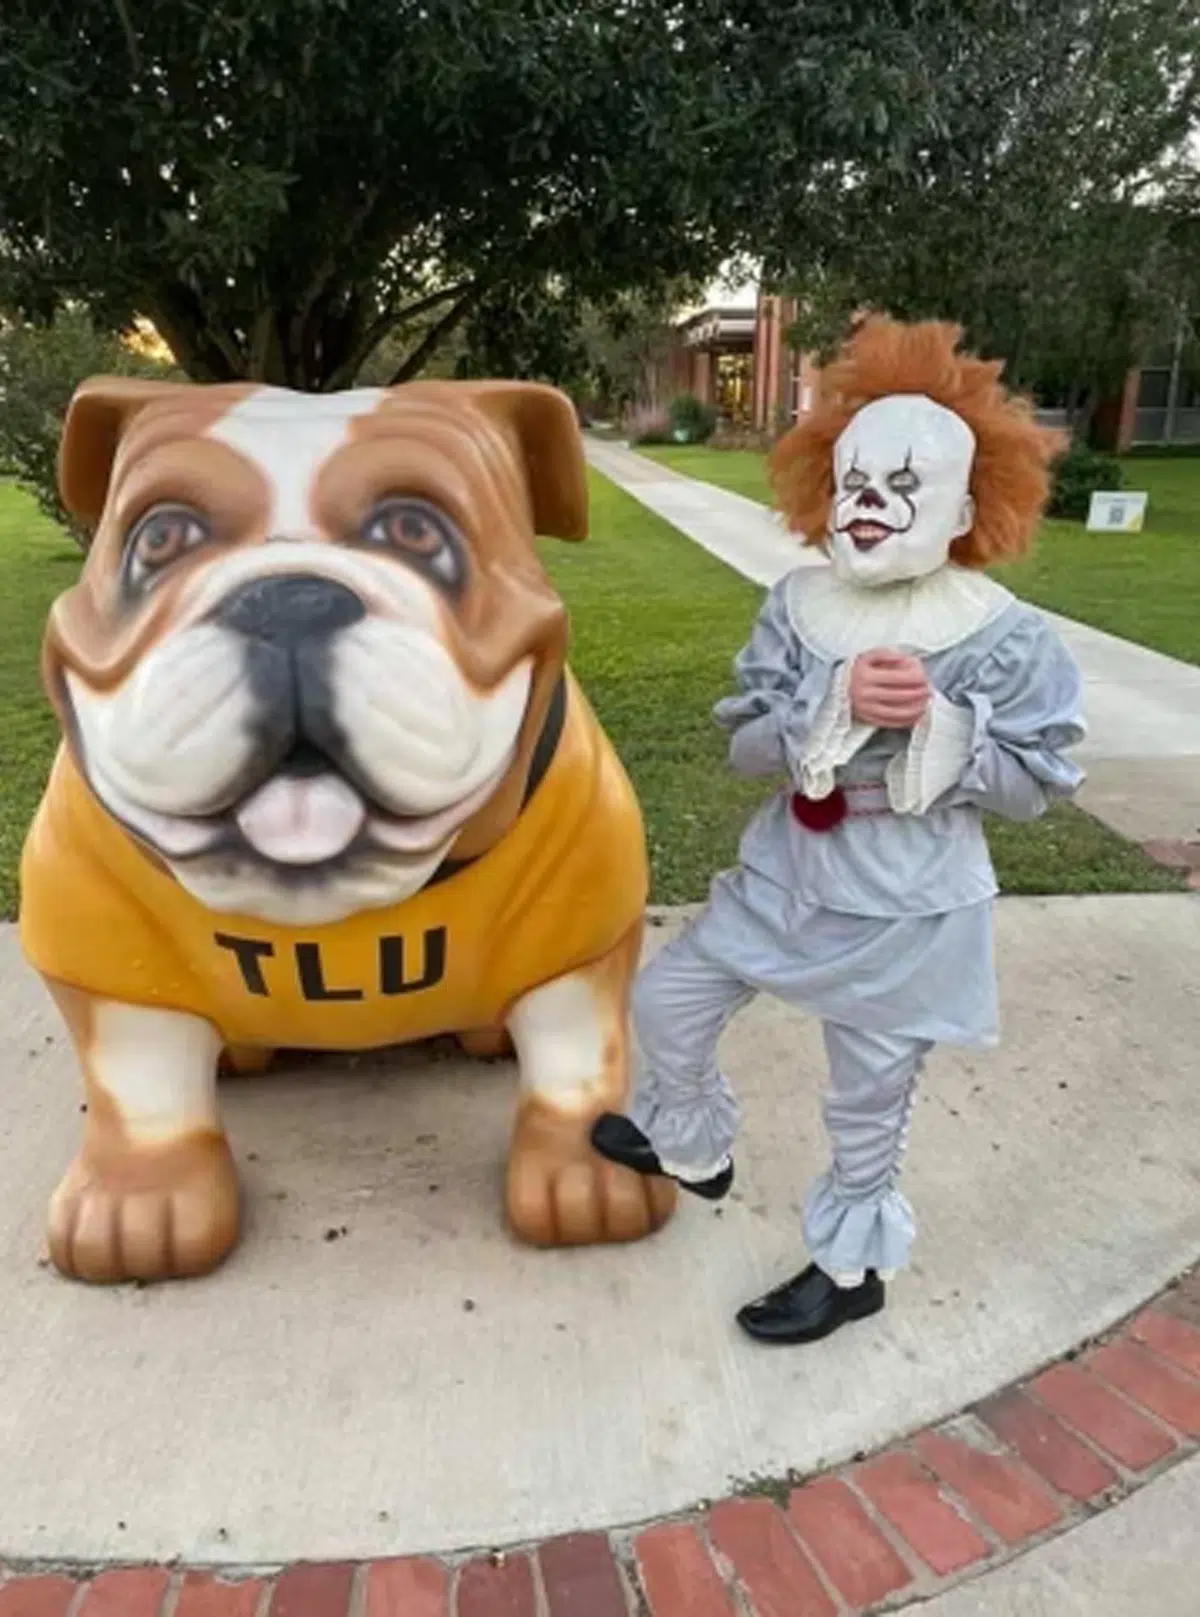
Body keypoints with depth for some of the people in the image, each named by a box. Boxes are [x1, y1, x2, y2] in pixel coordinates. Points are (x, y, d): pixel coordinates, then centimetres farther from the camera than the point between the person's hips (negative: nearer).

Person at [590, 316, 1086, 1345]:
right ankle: (691, 1147, 45)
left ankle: (852, 1267, 39)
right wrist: (840, 704, -26)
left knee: (869, 1108, 12)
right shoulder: (801, 604, -5)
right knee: (669, 1001, 14)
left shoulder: (1003, 636, -14)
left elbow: (1034, 785, -10)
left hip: (907, 909, -4)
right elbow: (744, 743, -8)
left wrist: (937, 722, -25)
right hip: (786, 872, 5)